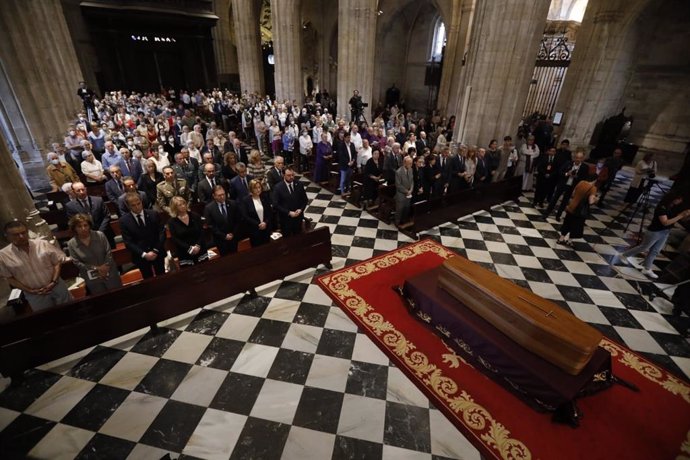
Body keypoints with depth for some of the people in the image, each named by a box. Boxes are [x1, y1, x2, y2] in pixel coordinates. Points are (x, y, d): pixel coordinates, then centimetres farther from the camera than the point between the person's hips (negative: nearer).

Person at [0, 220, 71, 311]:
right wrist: (30, 291, -10)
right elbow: (9, 278, -2)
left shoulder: (43, 244, -8)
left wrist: (54, 282, -13)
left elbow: (57, 262, -3)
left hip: (56, 286, 0)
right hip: (34, 294, 0)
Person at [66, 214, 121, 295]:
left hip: (109, 273, 0)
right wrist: (96, 268, -16)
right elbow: (77, 263, -8)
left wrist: (105, 266, -18)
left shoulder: (99, 235, -8)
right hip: (91, 278, 0)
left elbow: (109, 252, -6)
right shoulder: (71, 244, -8)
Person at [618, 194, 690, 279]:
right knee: (644, 247, 6)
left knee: (655, 251, 10)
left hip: (665, 232, 7)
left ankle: (647, 269, 18)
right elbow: (665, 222, -28)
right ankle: (624, 255, 23)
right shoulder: (662, 208, -24)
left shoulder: (675, 207, 1)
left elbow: (681, 218, 11)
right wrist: (680, 216, -30)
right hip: (654, 232, -7)